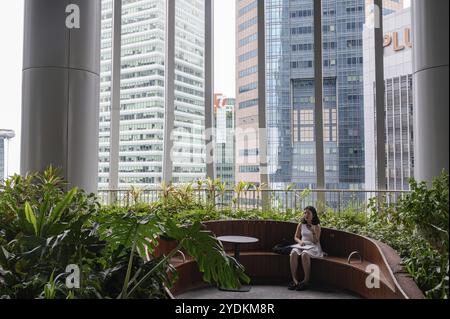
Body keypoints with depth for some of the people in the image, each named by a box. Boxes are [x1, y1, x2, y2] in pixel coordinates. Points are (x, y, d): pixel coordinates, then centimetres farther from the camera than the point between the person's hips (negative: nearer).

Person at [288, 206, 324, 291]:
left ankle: (306, 281, -31)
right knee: (293, 253, -32)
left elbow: (315, 242, -4)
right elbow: (296, 237, 16)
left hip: (313, 247, -3)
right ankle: (294, 280, -32)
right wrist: (300, 241, -6)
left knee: (304, 254, -39)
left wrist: (313, 232, -21)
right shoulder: (301, 225, 13)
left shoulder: (317, 226, 2)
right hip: (302, 246, 4)